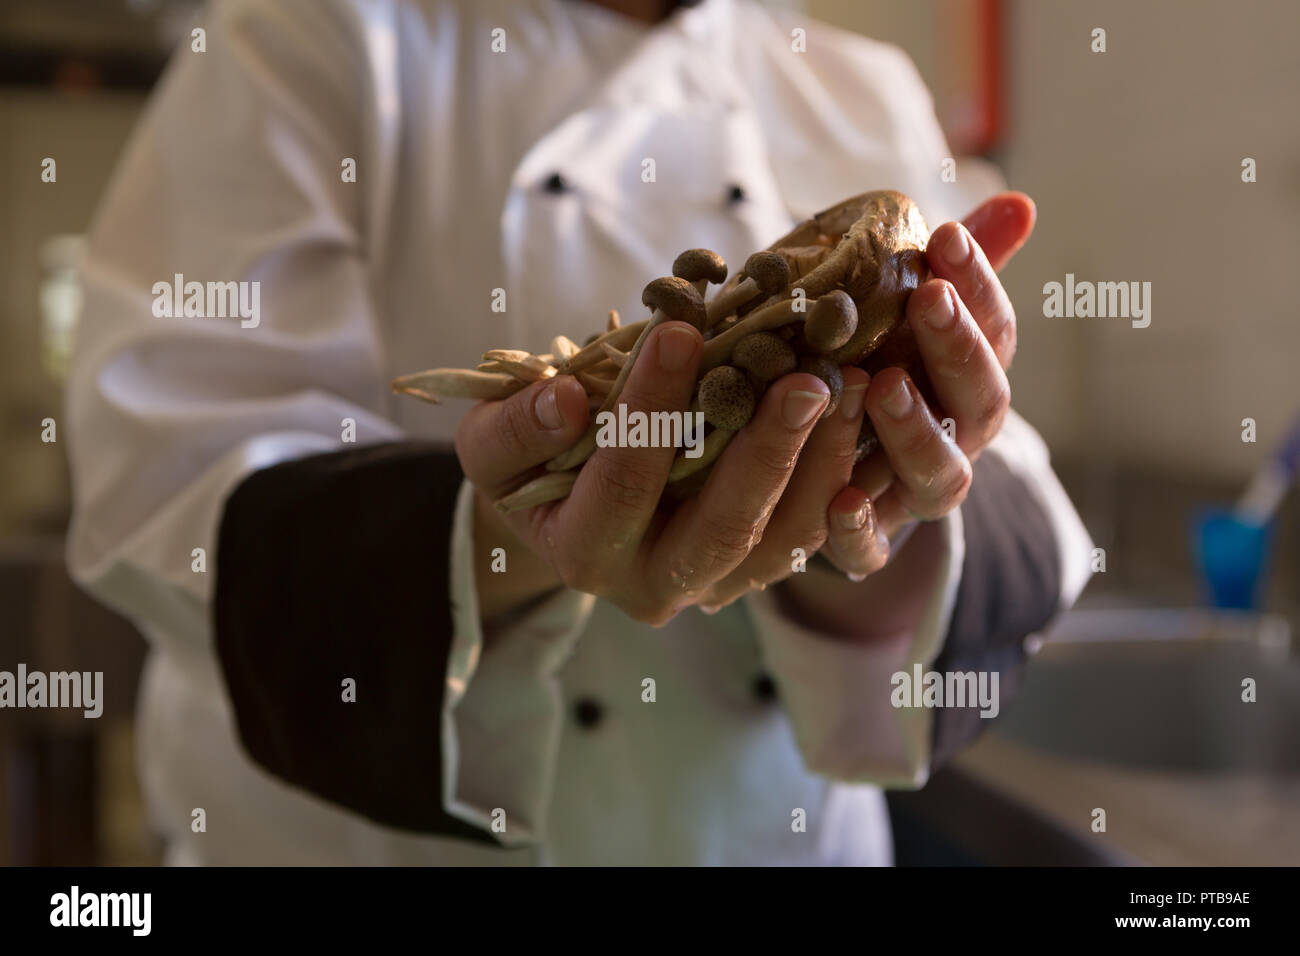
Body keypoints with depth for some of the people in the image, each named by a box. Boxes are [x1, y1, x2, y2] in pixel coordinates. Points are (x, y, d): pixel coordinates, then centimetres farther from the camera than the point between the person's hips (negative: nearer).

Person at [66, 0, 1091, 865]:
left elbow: (1019, 541, -9)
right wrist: (499, 544, -40)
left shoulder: (871, 95, -1)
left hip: (793, 823, 4)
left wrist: (860, 517, -31)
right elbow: (166, 482, -22)